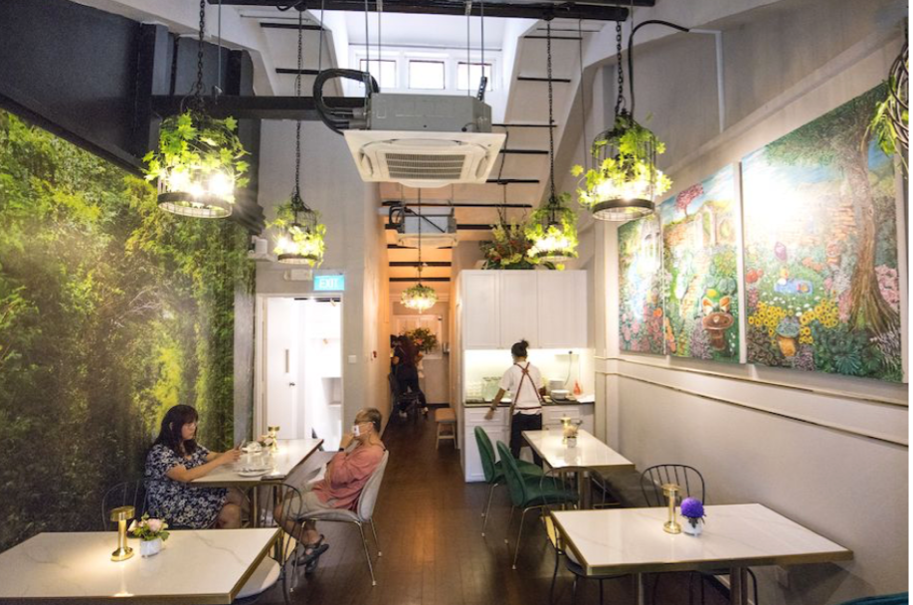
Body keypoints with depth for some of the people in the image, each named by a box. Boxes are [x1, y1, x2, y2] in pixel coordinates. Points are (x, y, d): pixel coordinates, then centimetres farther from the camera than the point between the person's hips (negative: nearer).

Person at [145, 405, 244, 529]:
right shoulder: (160, 452, -18)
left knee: (237, 497, -11)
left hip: (194, 493, 8)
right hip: (173, 507, -8)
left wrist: (229, 455, -16)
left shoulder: (191, 445, 6)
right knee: (231, 513, -17)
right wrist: (221, 460, -30)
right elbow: (185, 476, -30)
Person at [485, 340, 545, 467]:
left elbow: (501, 393, -5)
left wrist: (492, 409, 7)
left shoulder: (511, 371, -8)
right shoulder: (535, 370, 1)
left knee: (516, 447, 8)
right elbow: (541, 391, 7)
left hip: (519, 413, -3)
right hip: (535, 412, 3)